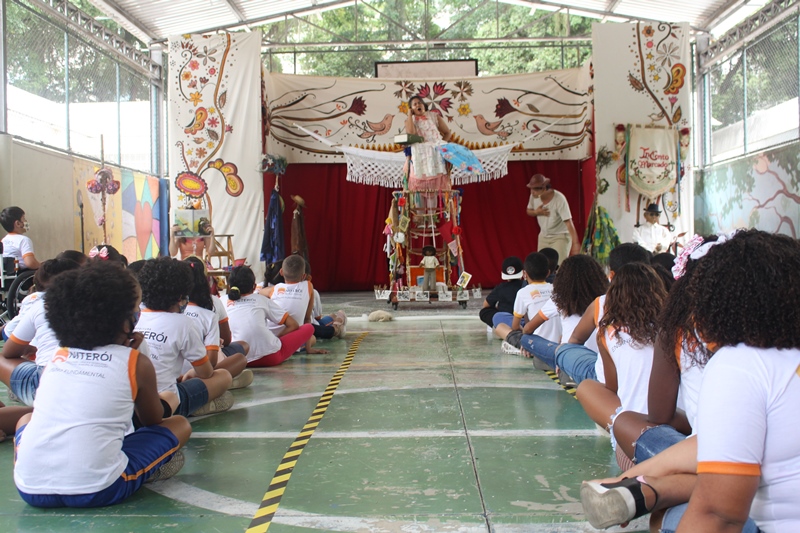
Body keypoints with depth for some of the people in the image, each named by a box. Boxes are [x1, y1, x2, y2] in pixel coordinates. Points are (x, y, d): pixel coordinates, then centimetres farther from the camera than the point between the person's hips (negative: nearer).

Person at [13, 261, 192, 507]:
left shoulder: (58, 358, 15)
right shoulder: (136, 363, 4)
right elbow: (153, 422, 20)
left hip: (30, 488, 3)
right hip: (96, 490, -3)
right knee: (179, 425, 17)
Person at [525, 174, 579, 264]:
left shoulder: (559, 199, -28)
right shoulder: (534, 196, -12)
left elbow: (568, 222, -32)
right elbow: (529, 211, 8)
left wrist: (575, 243, -38)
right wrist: (536, 212, -17)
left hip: (560, 237, -6)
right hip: (543, 237, 6)